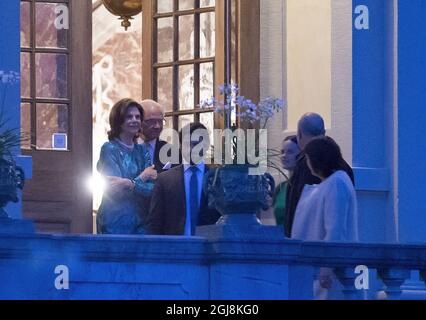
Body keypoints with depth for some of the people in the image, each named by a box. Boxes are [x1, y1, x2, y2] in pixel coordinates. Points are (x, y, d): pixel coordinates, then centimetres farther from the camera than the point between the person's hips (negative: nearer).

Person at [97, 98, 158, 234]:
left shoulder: (142, 151, 11)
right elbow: (116, 190, -12)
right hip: (115, 222, -5)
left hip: (140, 221, 5)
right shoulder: (110, 149, -5)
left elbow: (153, 187, -2)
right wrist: (141, 179, -3)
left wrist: (130, 184, -17)